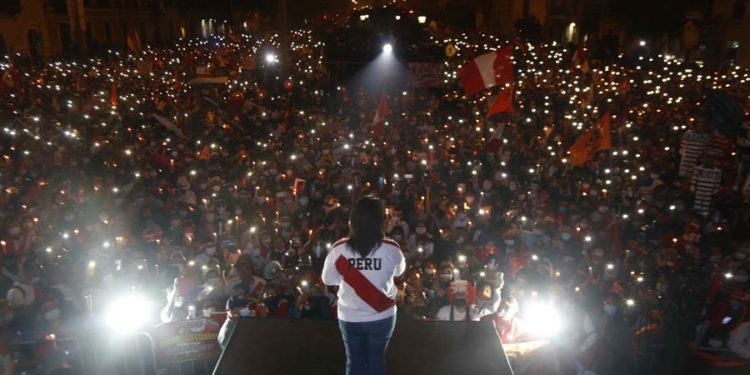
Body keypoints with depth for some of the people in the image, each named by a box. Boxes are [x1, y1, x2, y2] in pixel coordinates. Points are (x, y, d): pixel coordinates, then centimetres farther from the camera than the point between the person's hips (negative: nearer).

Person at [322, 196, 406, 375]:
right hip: (381, 317, 0)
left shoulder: (338, 249, -16)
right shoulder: (391, 249, -17)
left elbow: (328, 279, -1)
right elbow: (399, 271, 3)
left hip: (349, 317, 1)